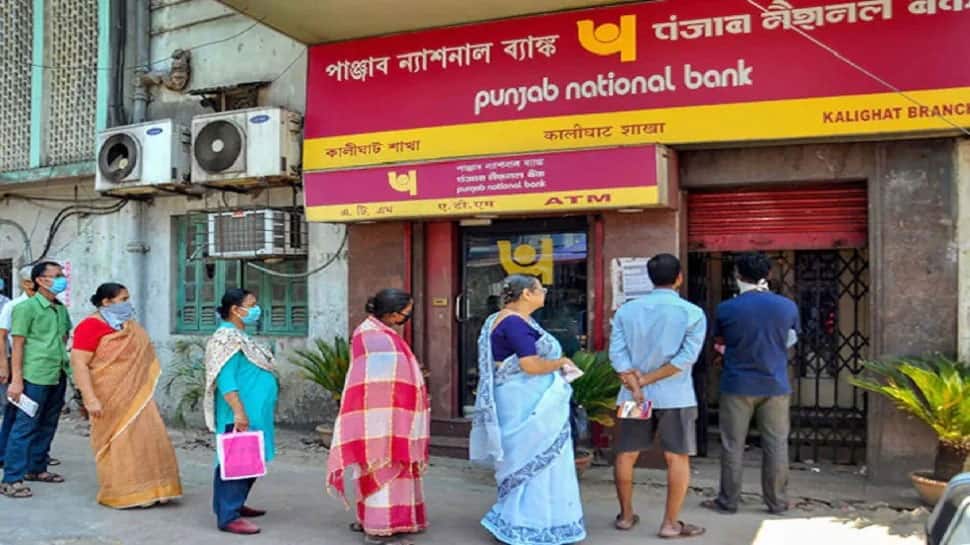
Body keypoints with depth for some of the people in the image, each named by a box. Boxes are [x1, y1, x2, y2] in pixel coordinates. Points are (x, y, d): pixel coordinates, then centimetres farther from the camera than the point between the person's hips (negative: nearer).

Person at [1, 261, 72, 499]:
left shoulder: (61, 310, 13)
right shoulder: (27, 307, -6)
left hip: (58, 376, 7)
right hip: (35, 376, -7)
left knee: (47, 426, 14)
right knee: (25, 427, -6)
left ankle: (36, 468, 27)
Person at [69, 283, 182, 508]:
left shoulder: (131, 326, 11)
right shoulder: (91, 326, -12)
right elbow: (79, 363, -17)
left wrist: (147, 389, 18)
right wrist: (90, 398, -23)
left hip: (137, 395, 7)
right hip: (110, 398, -7)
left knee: (146, 440, 7)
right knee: (116, 443, 1)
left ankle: (146, 490, 16)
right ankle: (120, 493, 12)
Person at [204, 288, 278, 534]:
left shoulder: (240, 337, 17)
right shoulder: (227, 339, -14)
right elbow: (226, 379, -22)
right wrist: (239, 411, -27)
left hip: (253, 413, 11)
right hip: (240, 416, -11)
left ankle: (235, 505, 28)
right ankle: (228, 517, -3)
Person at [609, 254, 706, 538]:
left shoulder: (626, 310, 1)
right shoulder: (692, 313, -6)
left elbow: (617, 353, -8)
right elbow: (686, 357, -15)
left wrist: (636, 387, -12)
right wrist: (646, 380, -12)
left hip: (634, 395, 3)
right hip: (674, 397, -3)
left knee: (626, 455, 14)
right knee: (678, 459, 7)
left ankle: (626, 515, 24)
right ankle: (671, 523, 10)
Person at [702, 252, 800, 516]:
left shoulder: (726, 309, -9)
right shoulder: (787, 306, -3)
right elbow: (791, 340, 13)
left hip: (737, 385, -2)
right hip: (776, 385, 2)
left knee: (733, 445, 7)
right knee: (776, 445, 11)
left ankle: (728, 501, 13)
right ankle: (777, 502, 17)